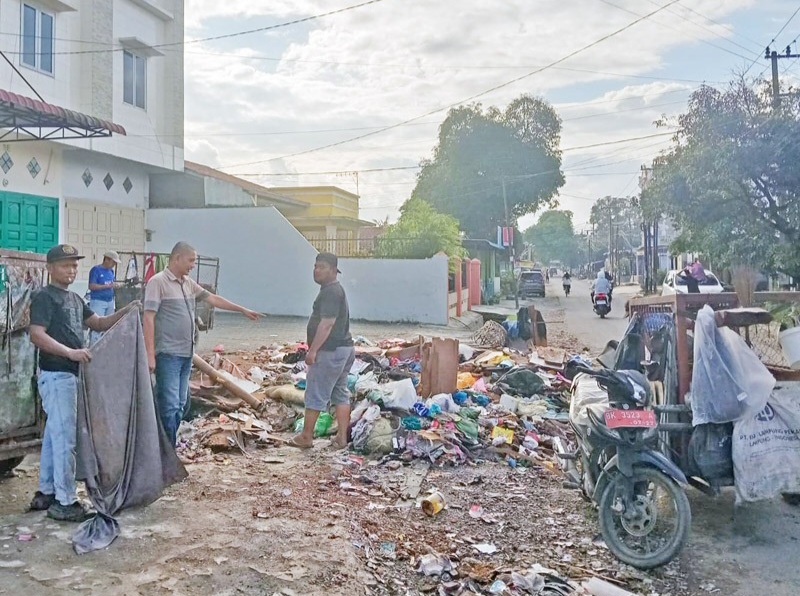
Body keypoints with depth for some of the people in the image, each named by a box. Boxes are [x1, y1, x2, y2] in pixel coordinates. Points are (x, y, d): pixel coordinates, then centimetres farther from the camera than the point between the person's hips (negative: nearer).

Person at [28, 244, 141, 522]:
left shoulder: (74, 298, 16)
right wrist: (71, 352, -32)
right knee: (65, 438, -6)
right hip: (56, 376, -9)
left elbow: (99, 323, 19)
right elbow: (37, 335, -22)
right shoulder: (44, 297, -12)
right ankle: (64, 502, 0)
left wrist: (125, 311, 3)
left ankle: (46, 493, 25)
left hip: (70, 375, 9)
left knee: (54, 435, 15)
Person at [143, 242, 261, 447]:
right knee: (169, 405, -7)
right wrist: (150, 355, -19)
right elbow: (148, 318, -14)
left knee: (180, 405, 12)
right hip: (168, 355, -8)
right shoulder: (157, 282, -9)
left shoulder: (188, 283, 14)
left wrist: (243, 310, 23)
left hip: (186, 354, 8)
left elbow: (213, 299, 23)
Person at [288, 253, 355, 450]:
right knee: (340, 393, 10)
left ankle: (306, 437, 6)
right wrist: (316, 349, 26)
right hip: (343, 348, 11)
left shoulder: (330, 292, -16)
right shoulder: (335, 290, 17)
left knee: (315, 394, -2)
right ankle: (342, 437, 14)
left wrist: (313, 350, -23)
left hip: (330, 351, -11)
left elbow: (327, 324, -24)